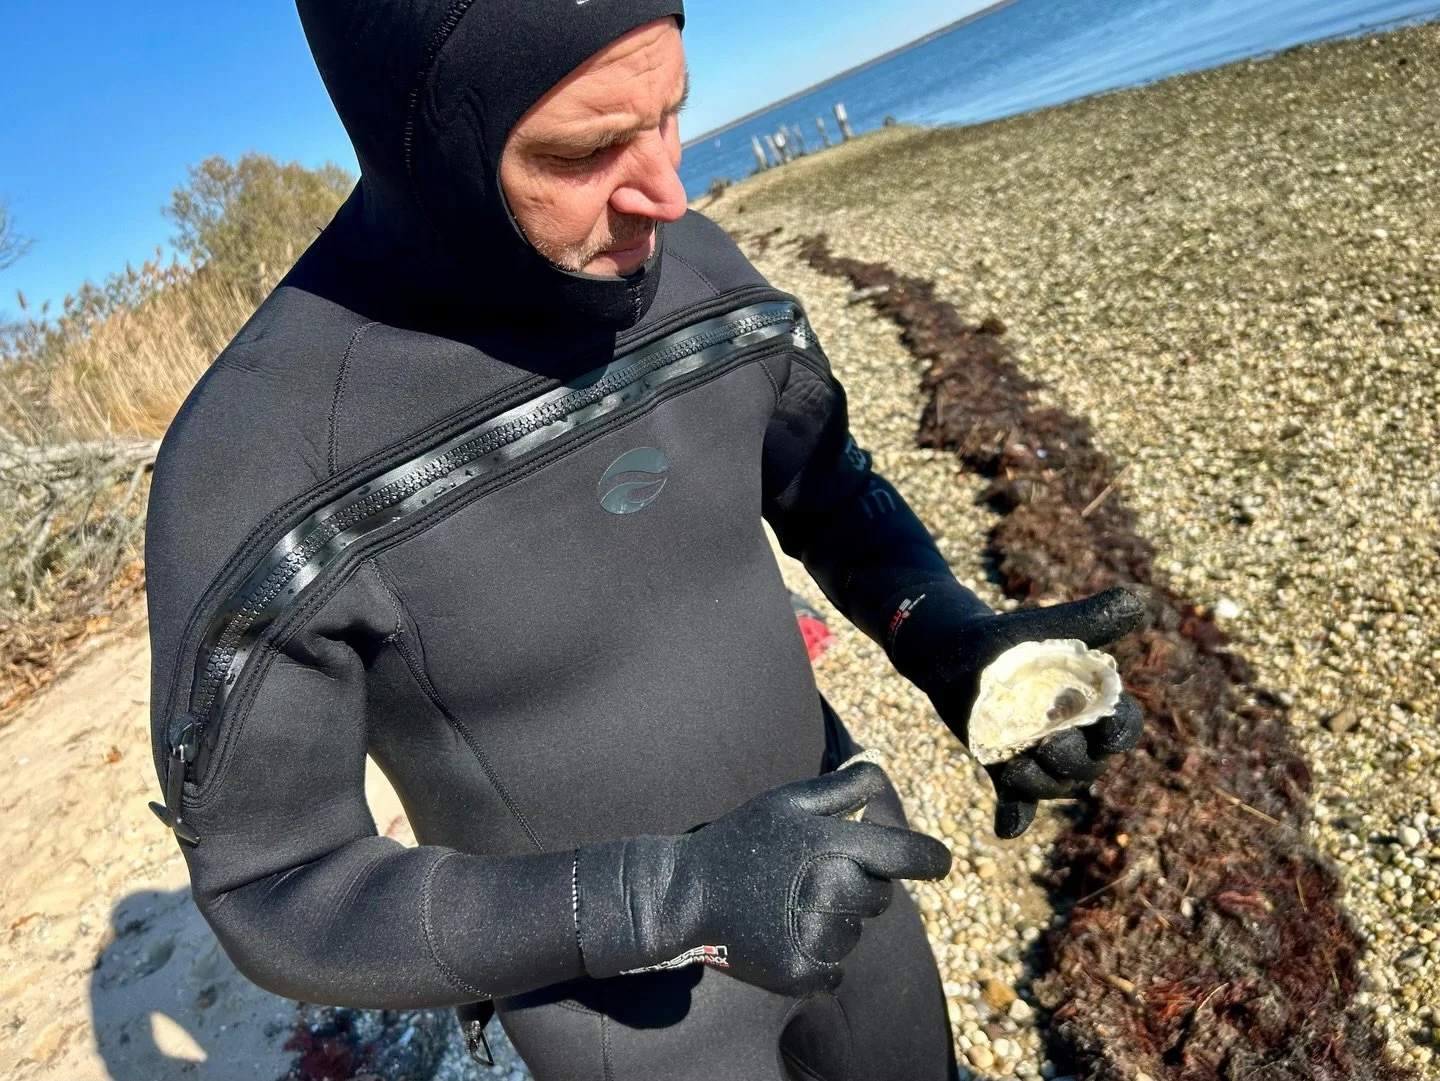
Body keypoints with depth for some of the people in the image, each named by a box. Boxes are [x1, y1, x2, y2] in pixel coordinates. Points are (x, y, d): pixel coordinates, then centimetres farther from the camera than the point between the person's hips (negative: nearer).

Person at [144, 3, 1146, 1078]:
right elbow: (273, 897, -20)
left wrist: (954, 641, -21)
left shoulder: (694, 267, -14)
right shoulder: (252, 473, -28)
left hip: (827, 846, 5)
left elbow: (830, 494, 1)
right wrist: (675, 896, -33)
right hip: (621, 985, -4)